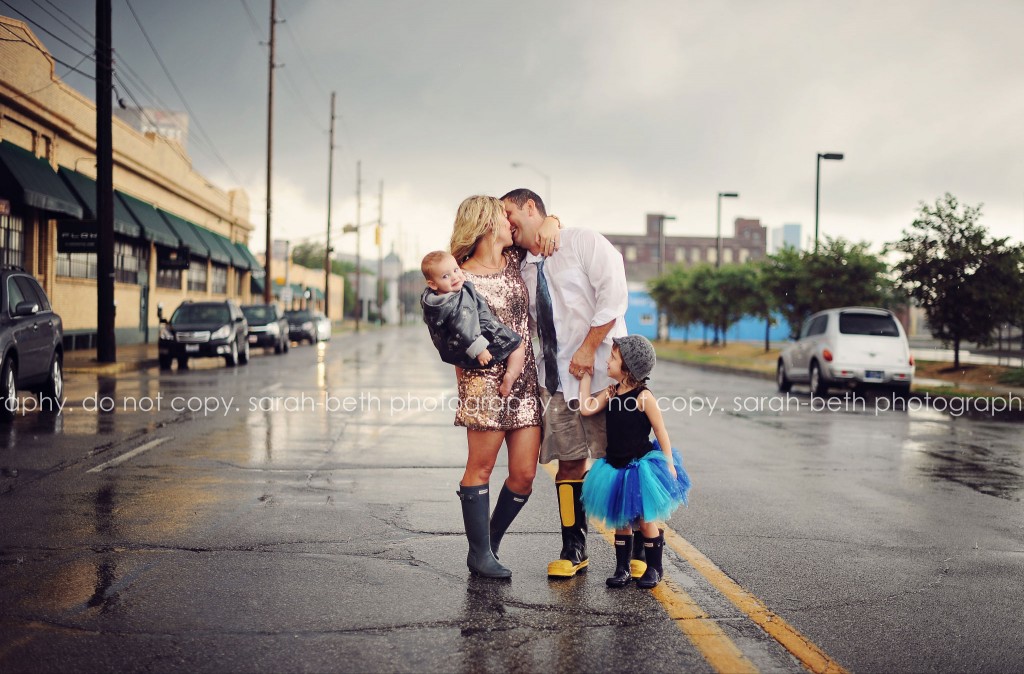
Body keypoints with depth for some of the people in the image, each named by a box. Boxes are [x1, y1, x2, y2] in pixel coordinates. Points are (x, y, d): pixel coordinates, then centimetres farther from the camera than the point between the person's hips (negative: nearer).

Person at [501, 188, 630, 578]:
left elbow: (613, 296, -12)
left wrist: (587, 349, -17)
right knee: (570, 462, 4)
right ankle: (574, 550, 13)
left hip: (600, 369, -5)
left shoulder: (584, 243, -1)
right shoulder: (523, 271, 16)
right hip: (555, 377, 5)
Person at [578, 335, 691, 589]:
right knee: (620, 519, 11)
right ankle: (622, 568, 22)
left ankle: (654, 568, 19)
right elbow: (585, 408, -9)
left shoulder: (643, 396, -14)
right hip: (616, 467, 6)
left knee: (644, 519, 3)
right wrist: (586, 376, -4)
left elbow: (660, 431, -10)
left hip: (641, 466, -6)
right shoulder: (610, 393, 3)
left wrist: (669, 463, -12)